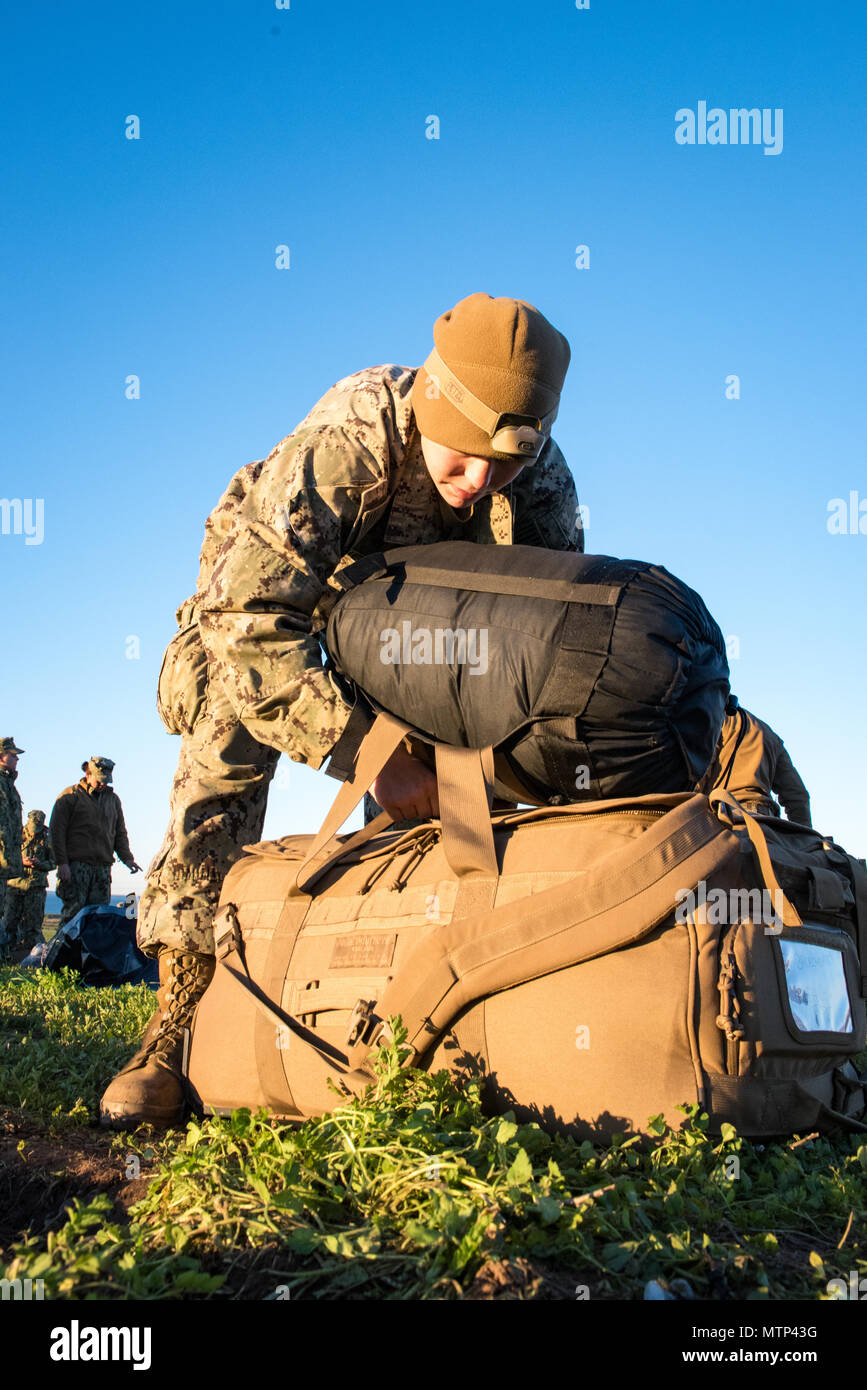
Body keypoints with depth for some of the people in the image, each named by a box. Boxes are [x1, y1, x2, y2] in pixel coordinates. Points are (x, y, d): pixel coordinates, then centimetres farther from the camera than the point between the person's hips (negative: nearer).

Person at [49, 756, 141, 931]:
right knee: (73, 911, -11)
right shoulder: (71, 795, 2)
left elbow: (120, 832, 22)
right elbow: (56, 830, -3)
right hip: (76, 865, -5)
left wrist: (126, 857, 6)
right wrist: (62, 862, -11)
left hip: (103, 868, 5)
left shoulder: (113, 799, 19)